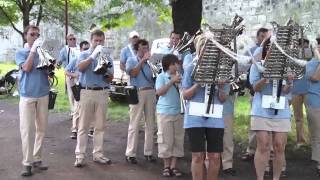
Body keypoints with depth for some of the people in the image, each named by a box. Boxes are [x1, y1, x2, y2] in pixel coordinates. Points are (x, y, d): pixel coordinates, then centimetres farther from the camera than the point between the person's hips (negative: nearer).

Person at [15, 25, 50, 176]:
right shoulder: (20, 53, 4)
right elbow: (26, 68, -13)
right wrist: (33, 49, -13)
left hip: (43, 95, 3)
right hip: (27, 96, -3)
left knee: (41, 129, 6)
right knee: (27, 130, -4)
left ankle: (37, 159, 15)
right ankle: (27, 163, 1)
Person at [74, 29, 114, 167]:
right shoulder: (84, 54, 6)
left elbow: (110, 78, 8)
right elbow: (80, 67, -17)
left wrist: (106, 72, -12)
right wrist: (93, 55, -20)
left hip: (102, 93, 3)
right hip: (87, 92, -3)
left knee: (100, 126, 6)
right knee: (83, 126, -1)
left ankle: (98, 154, 14)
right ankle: (79, 155, 2)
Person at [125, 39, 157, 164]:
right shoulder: (131, 60, 7)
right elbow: (133, 73, -12)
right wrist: (142, 61, -13)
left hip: (151, 92, 4)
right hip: (137, 93, -4)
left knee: (150, 124, 7)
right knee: (134, 125, -4)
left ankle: (148, 152, 16)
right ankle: (130, 154, 0)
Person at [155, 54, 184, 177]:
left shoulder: (179, 77, 6)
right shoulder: (161, 77, -5)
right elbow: (159, 92, -18)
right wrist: (172, 81, -22)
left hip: (178, 113, 4)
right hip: (165, 113, -4)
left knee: (177, 140, 6)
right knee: (166, 140, 2)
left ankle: (173, 166, 15)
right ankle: (166, 166, 14)